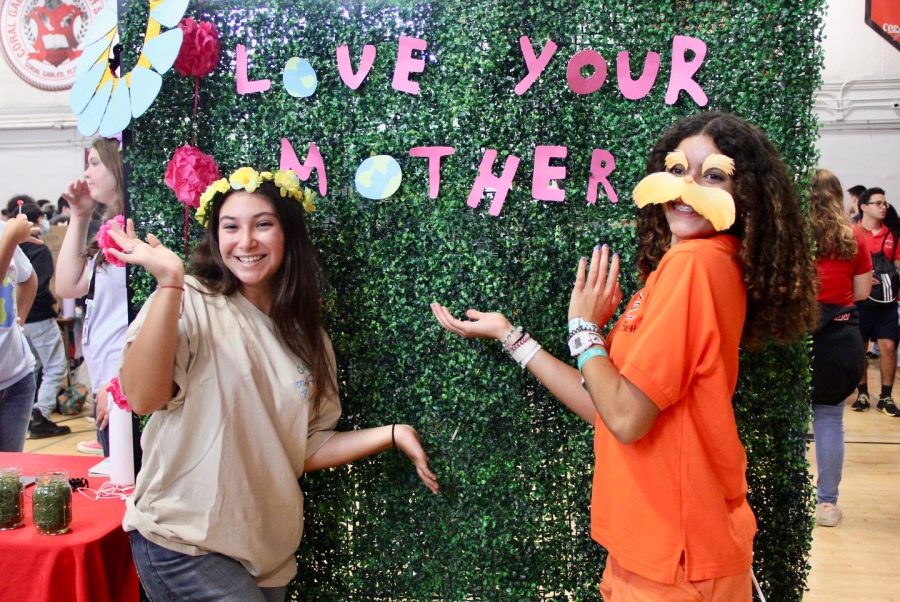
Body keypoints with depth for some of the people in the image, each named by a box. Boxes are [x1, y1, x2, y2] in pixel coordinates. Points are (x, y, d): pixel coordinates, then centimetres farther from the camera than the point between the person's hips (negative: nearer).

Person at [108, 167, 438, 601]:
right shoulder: (191, 302, -9)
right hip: (183, 542, -5)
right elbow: (143, 398, -24)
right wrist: (169, 281, -28)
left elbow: (304, 451, 9)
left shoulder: (306, 336, 7)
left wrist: (391, 434, 2)